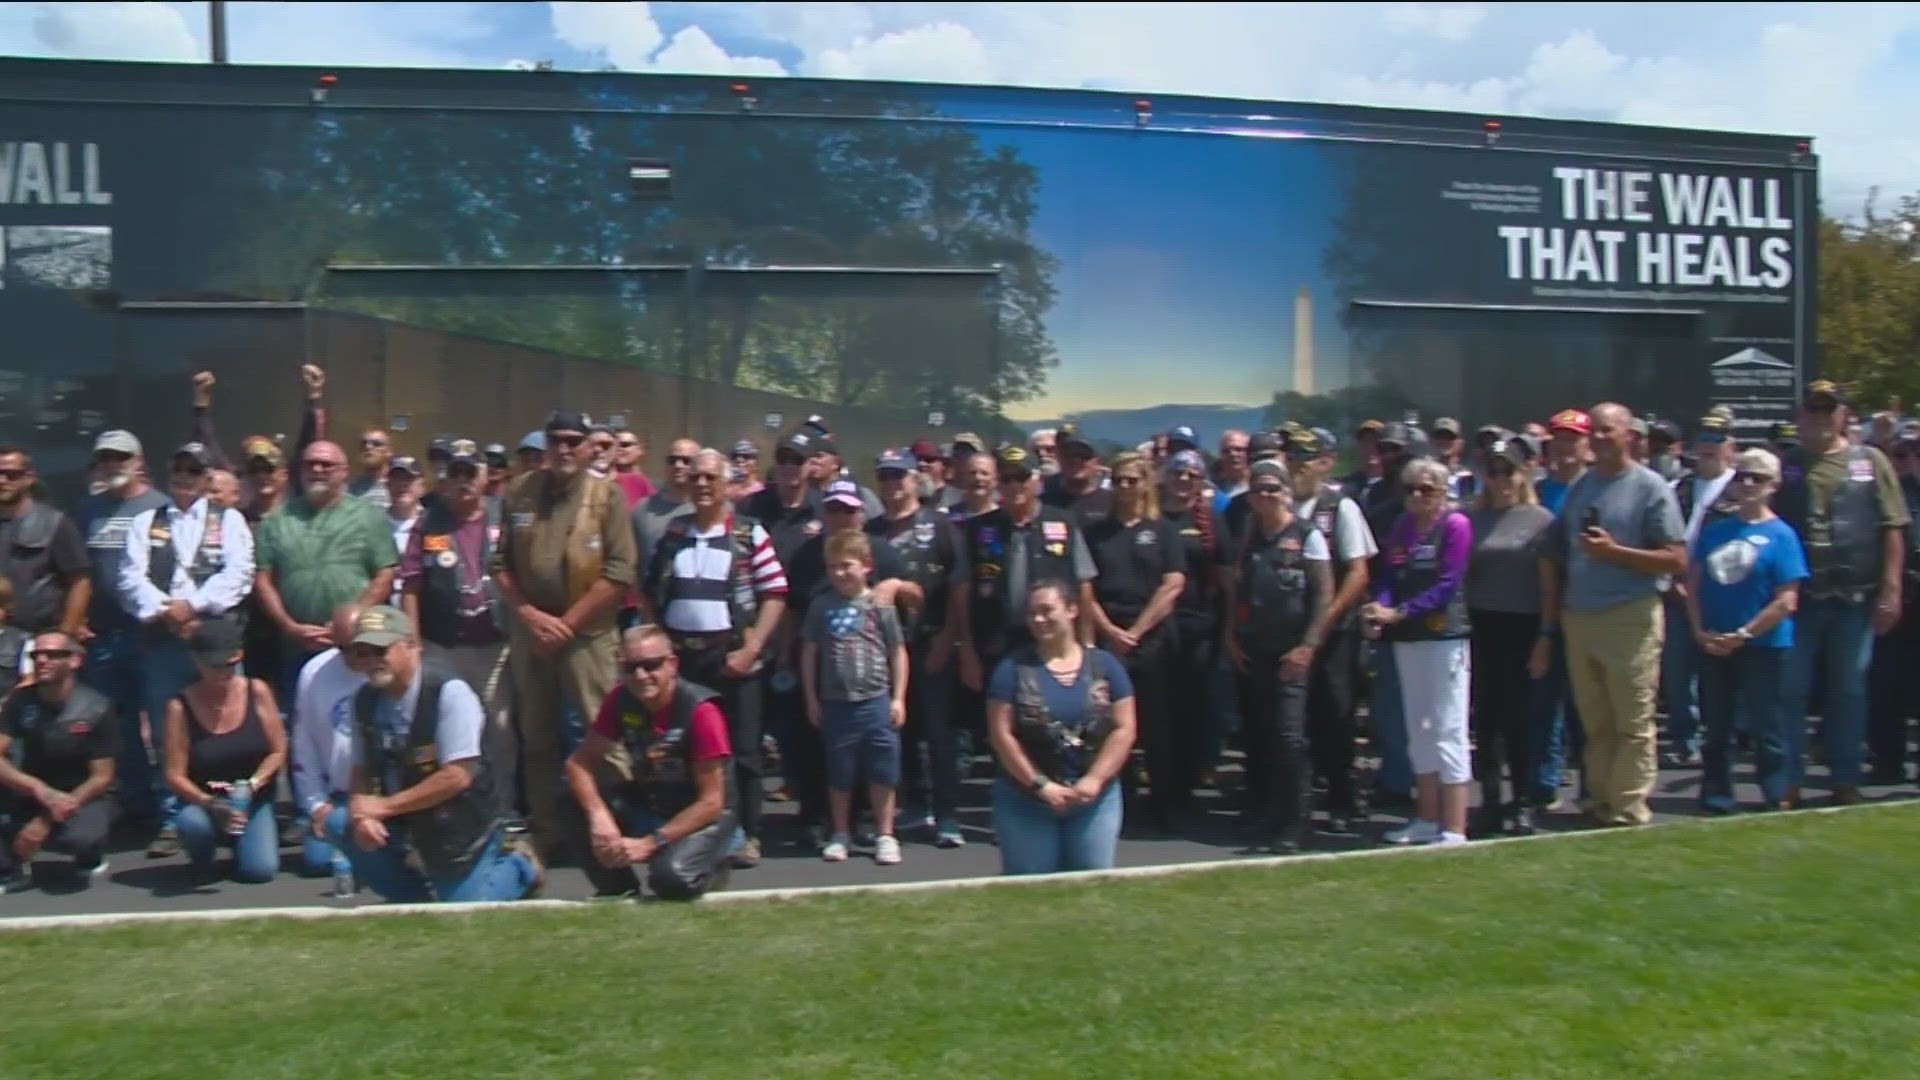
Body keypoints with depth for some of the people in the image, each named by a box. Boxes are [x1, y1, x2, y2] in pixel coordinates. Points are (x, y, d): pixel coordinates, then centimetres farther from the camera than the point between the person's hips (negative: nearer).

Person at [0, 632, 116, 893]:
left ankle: (89, 857, 2)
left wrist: (47, 820, -24)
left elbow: (102, 777, -13)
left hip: (83, 796, -3)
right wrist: (40, 790, -34)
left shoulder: (96, 708, -14)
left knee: (81, 837, -36)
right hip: (31, 795, 3)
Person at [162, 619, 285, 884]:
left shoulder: (257, 692, -6)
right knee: (191, 823, -36)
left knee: (260, 870, -19)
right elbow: (175, 775, -10)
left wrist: (252, 785, -18)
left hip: (253, 801, 1)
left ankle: (240, 839, 19)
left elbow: (278, 751, -1)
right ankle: (202, 861, 2)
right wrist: (210, 803, -26)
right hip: (203, 801, -1)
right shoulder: (181, 706, -10)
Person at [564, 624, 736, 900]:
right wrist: (599, 816, -27)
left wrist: (648, 843, -25)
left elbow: (711, 802, -21)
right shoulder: (621, 700, -9)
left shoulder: (700, 711, -24)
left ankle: (707, 867, 3)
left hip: (700, 815, -5)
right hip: (646, 805, 5)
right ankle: (616, 887, 4)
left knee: (671, 877, -34)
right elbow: (578, 762, -8)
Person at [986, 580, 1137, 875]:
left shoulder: (1104, 665, 3)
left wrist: (1094, 781, -11)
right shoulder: (1013, 668, -2)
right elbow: (1001, 735, -7)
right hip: (1026, 802, -1)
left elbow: (1124, 730, 0)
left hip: (1095, 800, 2)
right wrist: (1041, 785, -13)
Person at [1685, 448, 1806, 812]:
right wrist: (1699, 631, -5)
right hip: (1712, 646, 4)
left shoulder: (1781, 535, -7)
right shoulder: (1714, 530, 7)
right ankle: (1715, 795, 25)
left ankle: (1776, 799, 17)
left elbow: (1786, 603, -11)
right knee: (1716, 728, 13)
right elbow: (1693, 584, 7)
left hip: (1762, 647, -4)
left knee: (1765, 728, 4)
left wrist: (1742, 635, -13)